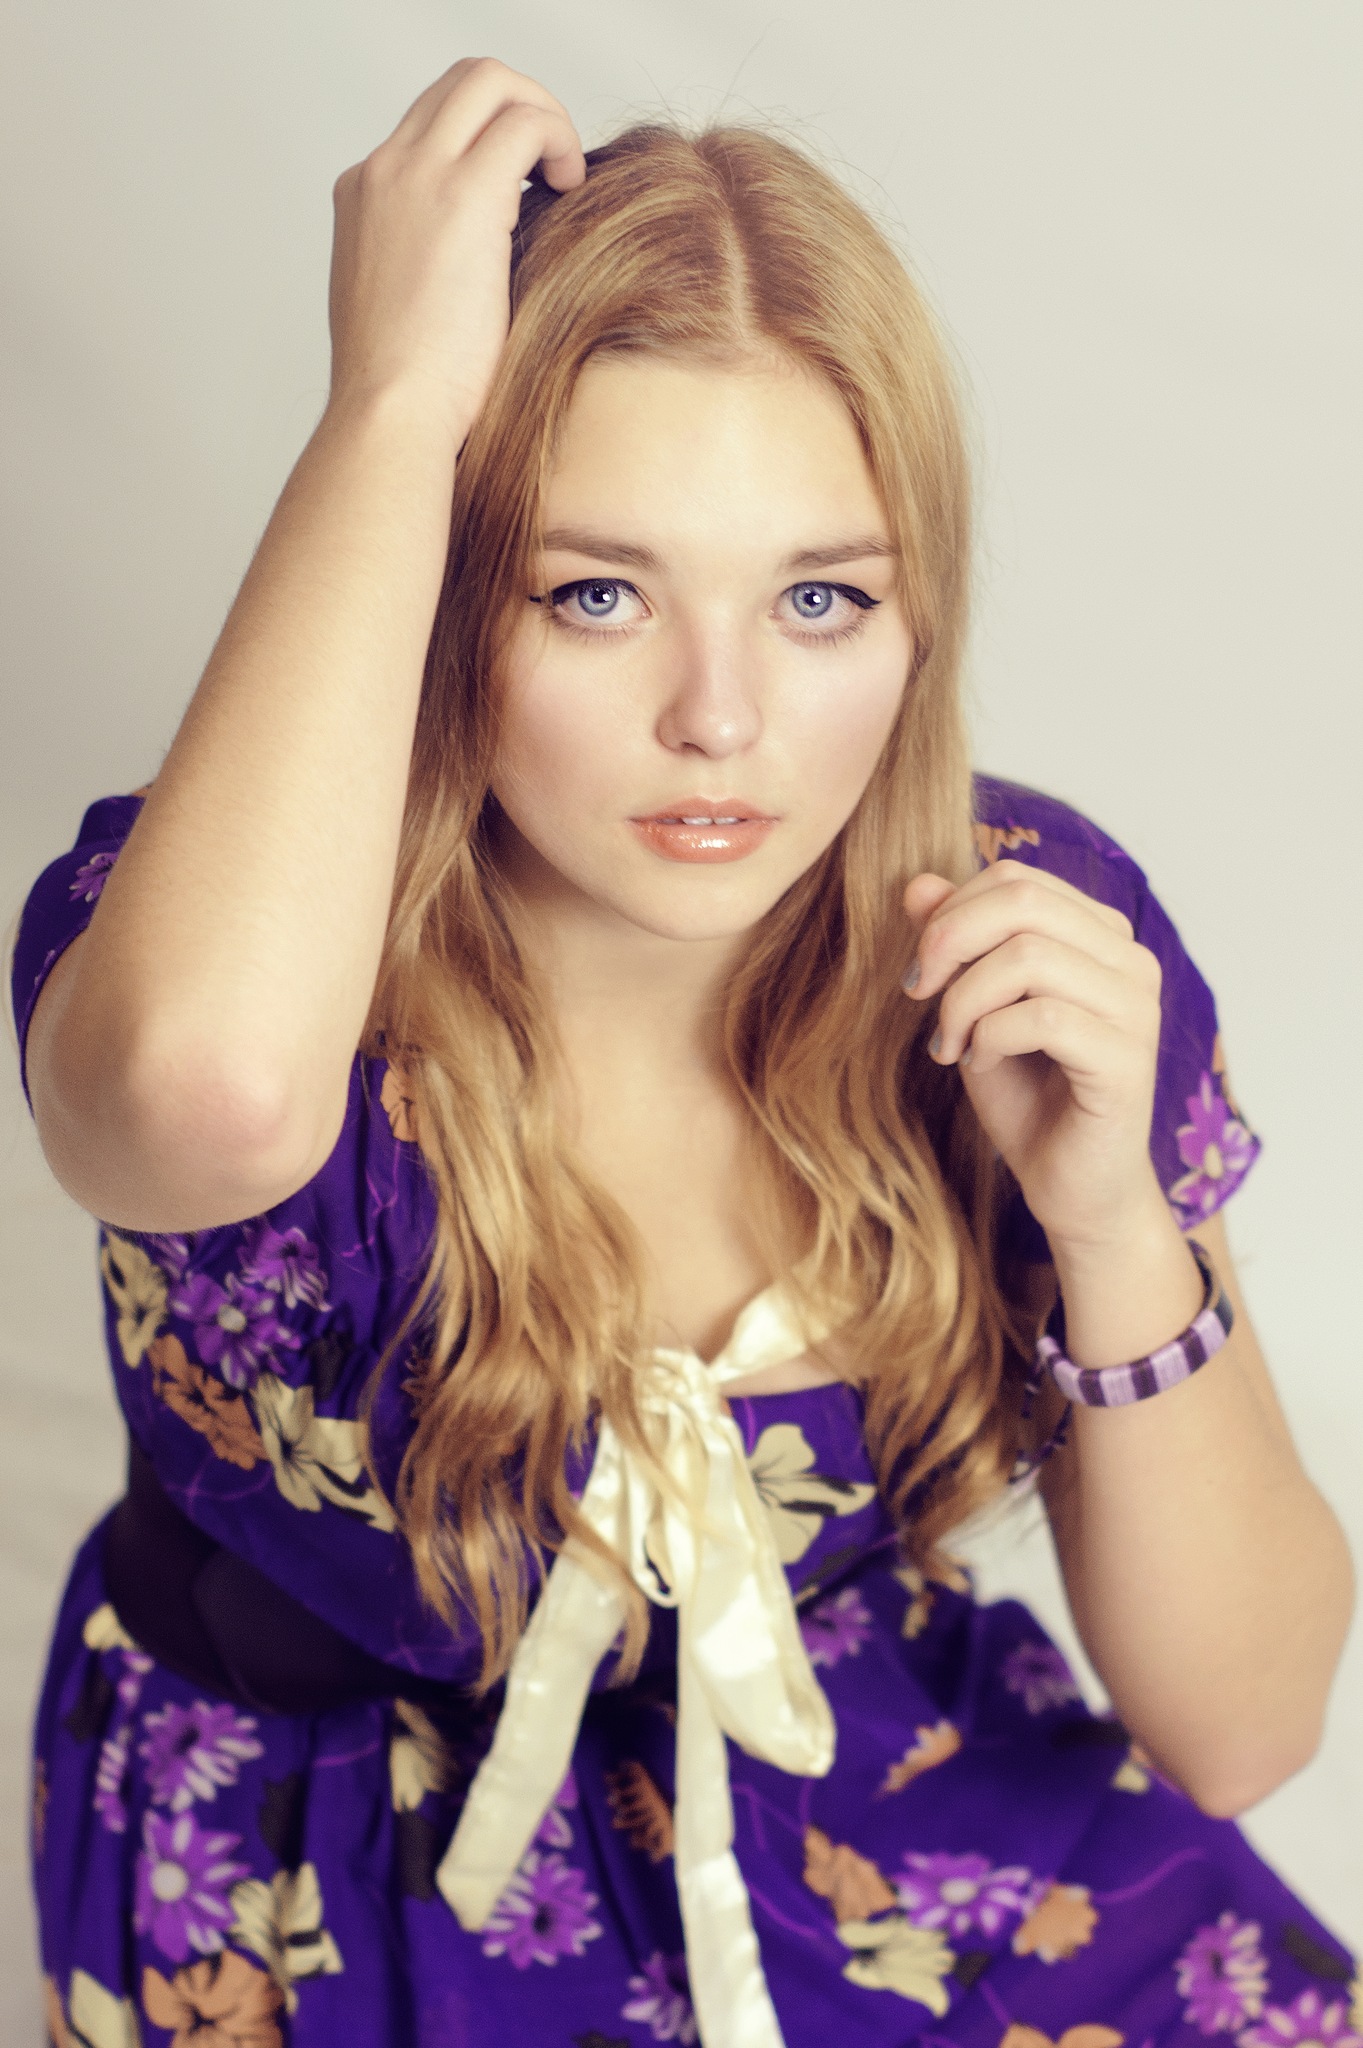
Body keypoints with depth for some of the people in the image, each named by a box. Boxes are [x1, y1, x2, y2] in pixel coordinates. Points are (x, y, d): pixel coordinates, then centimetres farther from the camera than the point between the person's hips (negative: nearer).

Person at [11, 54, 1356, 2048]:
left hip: (880, 1817, 1)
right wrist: (395, 394, -39)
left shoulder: (1036, 934, -15)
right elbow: (211, 1083, -53)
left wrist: (1111, 1223, -28)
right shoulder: (241, 918, -24)